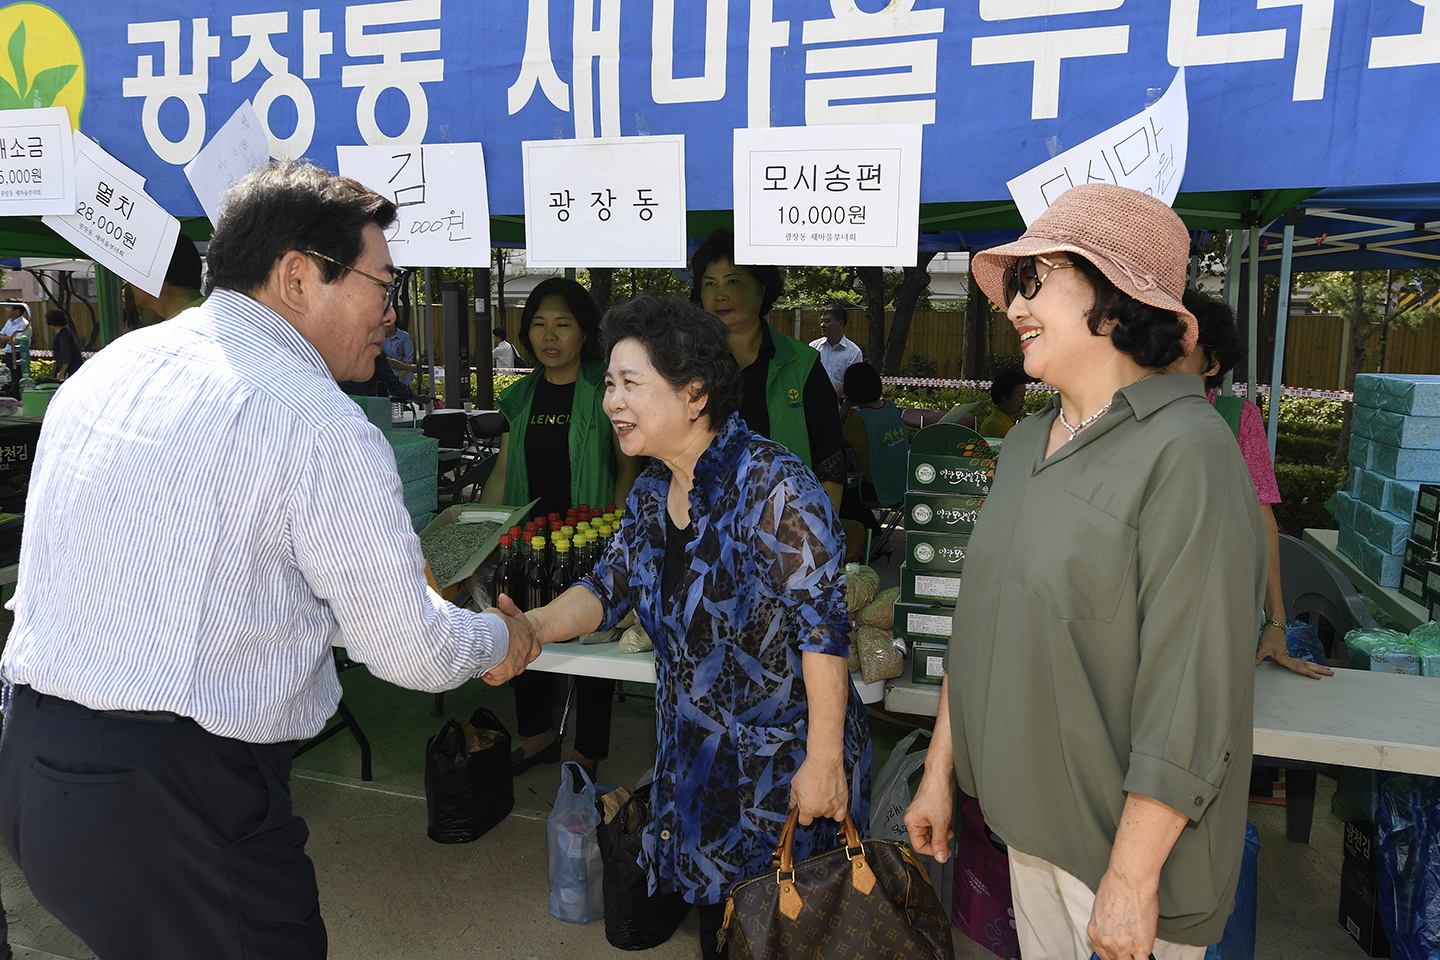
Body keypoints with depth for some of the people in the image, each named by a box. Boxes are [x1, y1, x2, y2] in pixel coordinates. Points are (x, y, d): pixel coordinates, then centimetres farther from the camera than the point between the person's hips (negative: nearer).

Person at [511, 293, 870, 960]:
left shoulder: (773, 486, -24)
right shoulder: (652, 491, 2)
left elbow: (823, 626, -23)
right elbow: (610, 588, 9)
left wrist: (824, 759, -21)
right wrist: (530, 628, -9)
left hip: (783, 752, -7)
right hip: (695, 748, 7)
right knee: (713, 905, 21)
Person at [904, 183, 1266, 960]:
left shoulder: (1185, 452, -21)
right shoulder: (1028, 441, 4)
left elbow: (1191, 698, -22)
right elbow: (978, 625, 9)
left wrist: (1132, 879, -19)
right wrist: (940, 770, 11)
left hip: (1130, 831, -7)